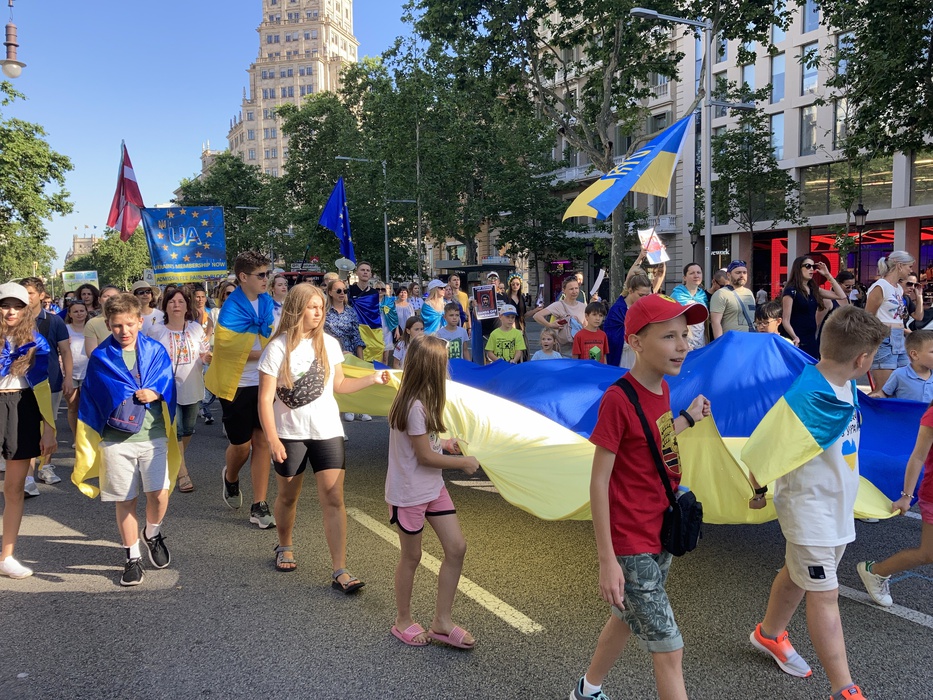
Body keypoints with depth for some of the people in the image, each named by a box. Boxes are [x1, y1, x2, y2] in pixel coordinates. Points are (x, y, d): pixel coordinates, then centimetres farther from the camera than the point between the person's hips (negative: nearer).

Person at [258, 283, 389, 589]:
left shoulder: (329, 344, 1)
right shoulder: (278, 348, -9)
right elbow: (266, 398, -10)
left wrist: (373, 378, 2)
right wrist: (272, 439, -16)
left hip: (327, 432, 2)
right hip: (290, 434, -2)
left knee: (333, 498, -7)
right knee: (288, 496, 15)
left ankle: (340, 571, -5)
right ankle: (284, 547, 43)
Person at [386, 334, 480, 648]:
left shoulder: (419, 401, 4)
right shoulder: (415, 407, -25)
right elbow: (425, 457, -20)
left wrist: (444, 444, 14)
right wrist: (465, 462, -10)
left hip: (433, 487, 9)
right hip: (409, 492, -9)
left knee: (457, 547, 6)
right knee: (411, 556, 8)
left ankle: (441, 621, 18)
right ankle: (403, 621, 31)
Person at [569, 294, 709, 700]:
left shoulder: (661, 388, 0)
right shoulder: (618, 399, -23)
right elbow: (598, 482, -20)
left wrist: (688, 418, 24)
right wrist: (607, 560, -19)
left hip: (660, 535, 8)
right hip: (631, 544, -8)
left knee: (627, 619, 26)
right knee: (669, 650, -1)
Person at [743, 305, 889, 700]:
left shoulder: (846, 387, -3)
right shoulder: (806, 397, -29)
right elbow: (762, 448, -22)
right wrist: (759, 491, -9)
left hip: (837, 503, 8)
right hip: (809, 508, -8)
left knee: (797, 574, 24)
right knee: (824, 594, 1)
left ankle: (769, 634, 46)